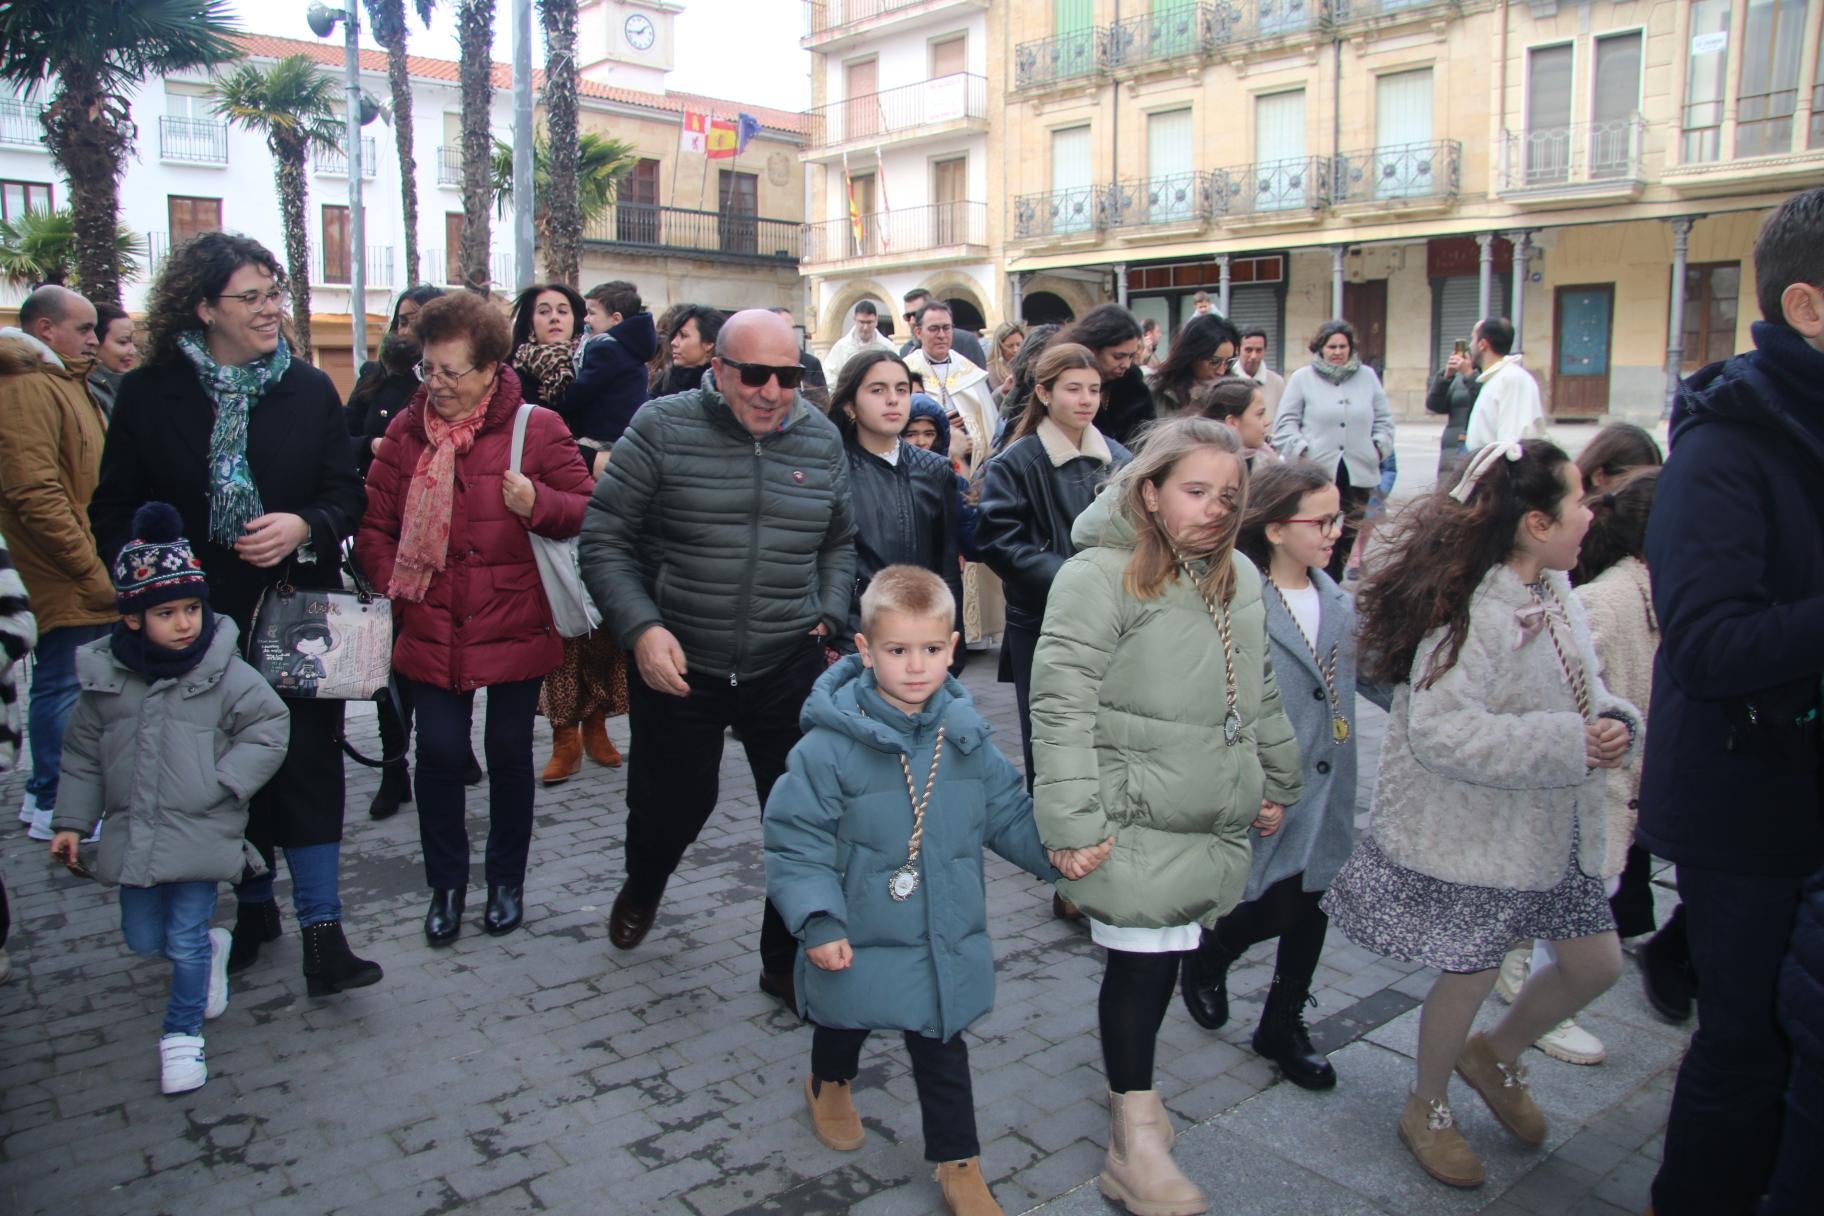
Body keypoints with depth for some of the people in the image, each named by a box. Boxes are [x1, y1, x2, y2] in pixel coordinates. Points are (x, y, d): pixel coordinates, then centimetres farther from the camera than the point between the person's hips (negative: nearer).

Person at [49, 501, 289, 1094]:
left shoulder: (226, 673, -13)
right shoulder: (105, 674, -2)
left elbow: (269, 727, -7)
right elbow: (83, 752, 8)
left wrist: (222, 783, -15)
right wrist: (72, 821, 8)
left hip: (201, 833, -4)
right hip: (134, 834, 4)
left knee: (186, 940, 0)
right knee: (143, 939, 14)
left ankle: (183, 1034, 21)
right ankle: (212, 950, 44)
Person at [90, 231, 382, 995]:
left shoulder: (308, 388, 4)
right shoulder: (149, 394, 1)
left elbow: (347, 492, 4)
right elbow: (113, 511, 3)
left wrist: (304, 526, -16)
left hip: (298, 610, 0)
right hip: (199, 618, 1)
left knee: (307, 763, -4)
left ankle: (321, 927, 0)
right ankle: (253, 905, 27)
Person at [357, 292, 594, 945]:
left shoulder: (535, 428, -6)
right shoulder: (406, 431, 4)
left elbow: (590, 509, -3)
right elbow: (374, 522, 10)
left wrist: (538, 502, -22)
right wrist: (396, 585, -2)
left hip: (515, 627, -2)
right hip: (433, 631, 2)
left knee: (509, 752, 9)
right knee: (438, 752, 4)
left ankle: (507, 880, 28)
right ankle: (446, 884, 24)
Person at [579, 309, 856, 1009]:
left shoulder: (821, 440, 3)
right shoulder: (663, 429, -8)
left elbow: (839, 542, 17)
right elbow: (604, 539, -6)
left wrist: (828, 617, 4)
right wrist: (641, 627, -18)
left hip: (788, 668, 2)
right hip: (677, 665, -2)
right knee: (673, 801, 17)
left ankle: (789, 963, 23)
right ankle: (642, 890, 53)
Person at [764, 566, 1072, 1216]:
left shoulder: (965, 734, -6)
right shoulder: (830, 745, -22)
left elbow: (1007, 813, 5)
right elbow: (796, 839, -18)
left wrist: (1055, 849, -9)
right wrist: (819, 922, -24)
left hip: (945, 942, 2)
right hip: (857, 942, -2)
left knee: (942, 1050, 14)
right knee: (842, 1024, 25)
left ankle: (958, 1163, 33)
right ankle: (830, 1083, 58)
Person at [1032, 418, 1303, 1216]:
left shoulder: (1240, 579, 11)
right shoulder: (1099, 576, -13)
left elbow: (1260, 693, 22)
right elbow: (1061, 706, -17)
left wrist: (1278, 782, 24)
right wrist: (1072, 823, -19)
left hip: (1216, 820, 7)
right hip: (1136, 820, -6)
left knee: (1166, 955, 14)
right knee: (1142, 961, -2)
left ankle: (1132, 1076, 37)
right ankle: (1135, 1137, 14)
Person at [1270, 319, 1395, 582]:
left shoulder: (1368, 376, 13)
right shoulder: (1302, 378, 4)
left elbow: (1384, 419, 18)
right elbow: (1285, 422, 2)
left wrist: (1379, 447, 4)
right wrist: (1301, 450, -10)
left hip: (1358, 473, 4)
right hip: (1316, 473, -4)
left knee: (1348, 536, 9)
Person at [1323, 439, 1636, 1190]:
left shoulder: (1556, 596, 5)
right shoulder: (1472, 612, -26)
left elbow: (1581, 691, 15)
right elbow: (1440, 729, -33)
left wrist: (1614, 722, -8)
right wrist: (1569, 743, -30)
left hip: (1549, 828, 9)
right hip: (1469, 832, -9)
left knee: (1596, 963, 15)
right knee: (1471, 974, 6)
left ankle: (1496, 1056, 42)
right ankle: (1427, 1110, 34)